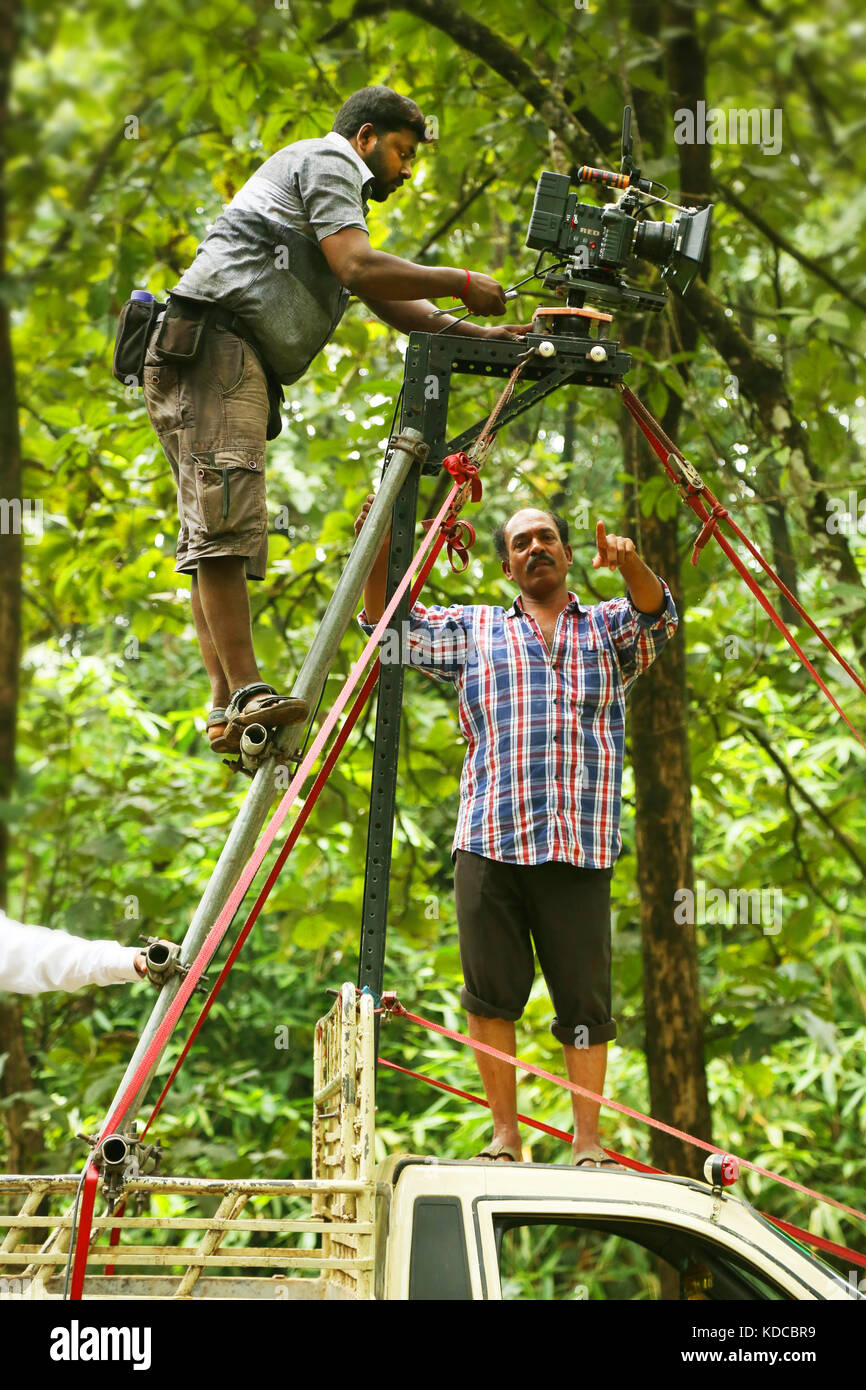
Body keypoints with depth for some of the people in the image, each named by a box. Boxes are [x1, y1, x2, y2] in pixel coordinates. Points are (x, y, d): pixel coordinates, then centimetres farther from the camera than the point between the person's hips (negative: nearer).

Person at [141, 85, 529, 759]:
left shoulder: (337, 192, 36)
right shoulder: (327, 159, 5)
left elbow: (387, 302, 30)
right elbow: (359, 268, -10)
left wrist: (478, 334, 20)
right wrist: (460, 283, -1)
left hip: (241, 368, 11)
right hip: (212, 340, -11)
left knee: (221, 530, 1)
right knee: (227, 515, -20)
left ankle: (232, 711, -6)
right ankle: (246, 695, -31)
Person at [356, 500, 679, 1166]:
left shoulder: (608, 629, 17)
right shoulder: (473, 630, 20)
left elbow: (658, 614, -3)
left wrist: (630, 565, -26)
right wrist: (381, 552, -3)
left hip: (581, 848, -1)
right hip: (490, 843, 1)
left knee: (584, 999, -2)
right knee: (493, 993, -1)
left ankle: (588, 1140, 2)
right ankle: (505, 1133, 7)